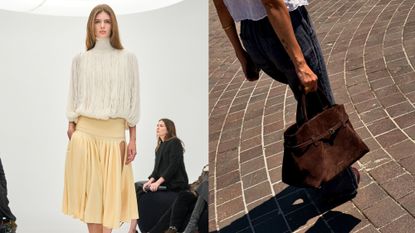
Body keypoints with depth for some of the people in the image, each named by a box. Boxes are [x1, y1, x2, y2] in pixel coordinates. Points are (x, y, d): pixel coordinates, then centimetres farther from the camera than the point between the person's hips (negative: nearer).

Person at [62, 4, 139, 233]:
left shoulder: (127, 58, 2)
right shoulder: (80, 59, 6)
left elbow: (132, 100, 3)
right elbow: (74, 98, 9)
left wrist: (133, 139, 0)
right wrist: (71, 129, 2)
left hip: (114, 133, -1)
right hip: (85, 132, 1)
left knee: (111, 189, 1)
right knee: (89, 188, 4)